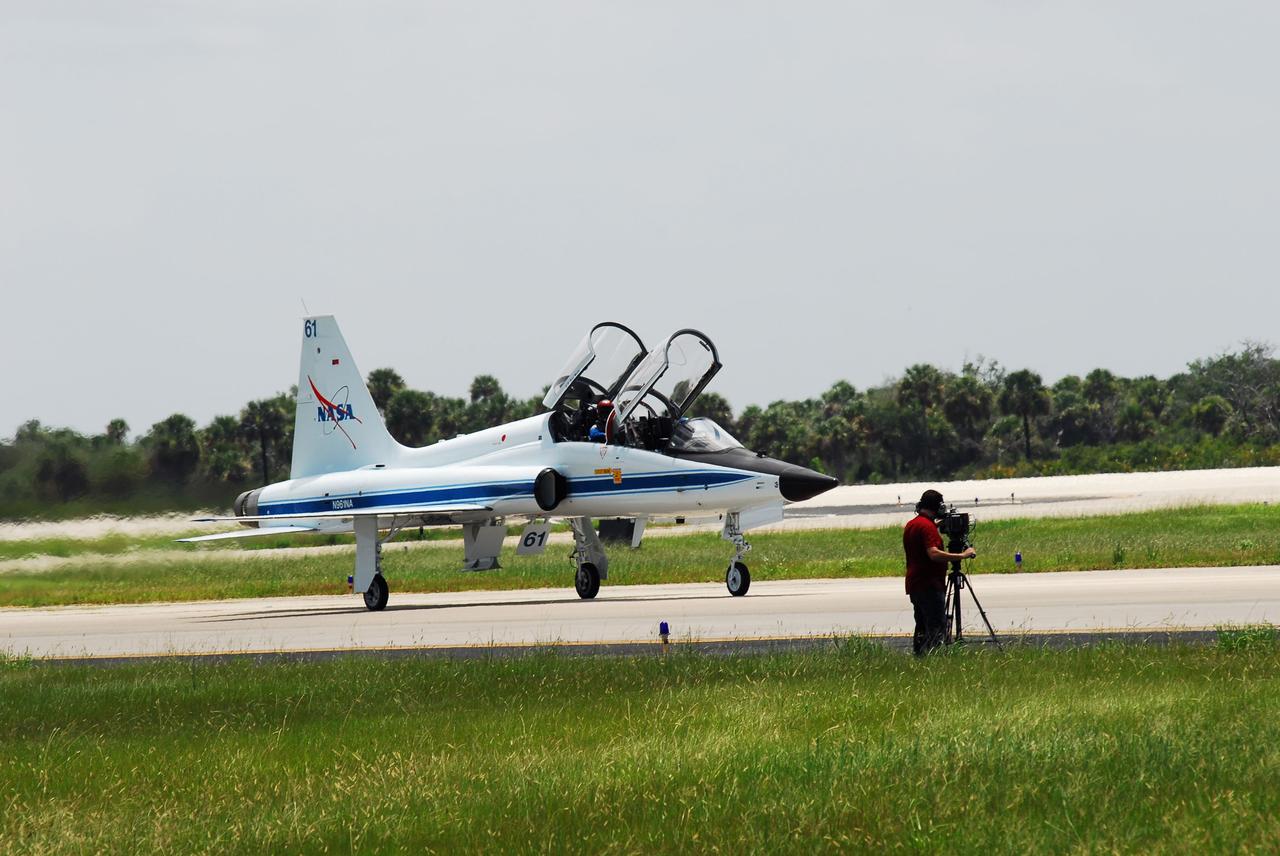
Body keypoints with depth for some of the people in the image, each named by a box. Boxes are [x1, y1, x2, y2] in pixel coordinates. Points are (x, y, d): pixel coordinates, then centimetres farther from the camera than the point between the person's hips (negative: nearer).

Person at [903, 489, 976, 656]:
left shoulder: (910, 525, 15)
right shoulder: (928, 526, -14)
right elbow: (934, 553, -26)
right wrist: (961, 555, -23)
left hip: (914, 585, 10)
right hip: (930, 586, -10)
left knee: (922, 628, 11)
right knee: (937, 628, -11)